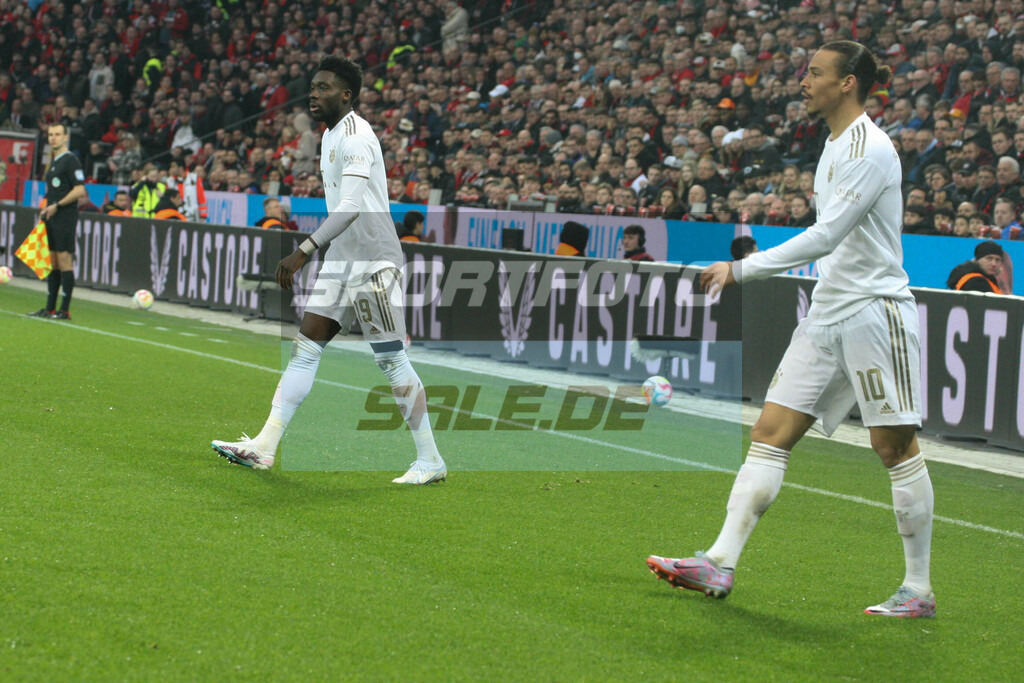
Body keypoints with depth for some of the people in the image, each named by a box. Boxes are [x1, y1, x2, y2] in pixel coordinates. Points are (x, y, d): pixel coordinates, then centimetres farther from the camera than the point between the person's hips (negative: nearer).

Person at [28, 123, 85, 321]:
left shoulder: (70, 160, -10)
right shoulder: (53, 162, 17)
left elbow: (80, 190, -16)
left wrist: (57, 205, -15)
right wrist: (46, 210, 13)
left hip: (65, 218, -9)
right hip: (52, 219, 9)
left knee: (65, 261, -8)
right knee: (53, 263, 10)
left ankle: (65, 310, -7)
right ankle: (50, 308, 13)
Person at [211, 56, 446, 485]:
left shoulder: (355, 136, -15)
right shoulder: (331, 135, 16)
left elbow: (351, 207, -27)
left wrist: (304, 251, -33)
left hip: (372, 263, -9)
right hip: (340, 260, 9)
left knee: (391, 360, -7)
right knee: (305, 348, 2)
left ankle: (430, 461, 0)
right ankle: (264, 447, -1)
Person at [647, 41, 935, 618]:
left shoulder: (871, 149, -14)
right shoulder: (836, 145, 16)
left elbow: (826, 236, -22)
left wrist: (741, 269, -22)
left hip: (875, 311, -9)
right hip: (828, 314, 9)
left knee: (896, 446, -3)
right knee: (771, 433, 0)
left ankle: (920, 590, 4)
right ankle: (721, 563, -4)